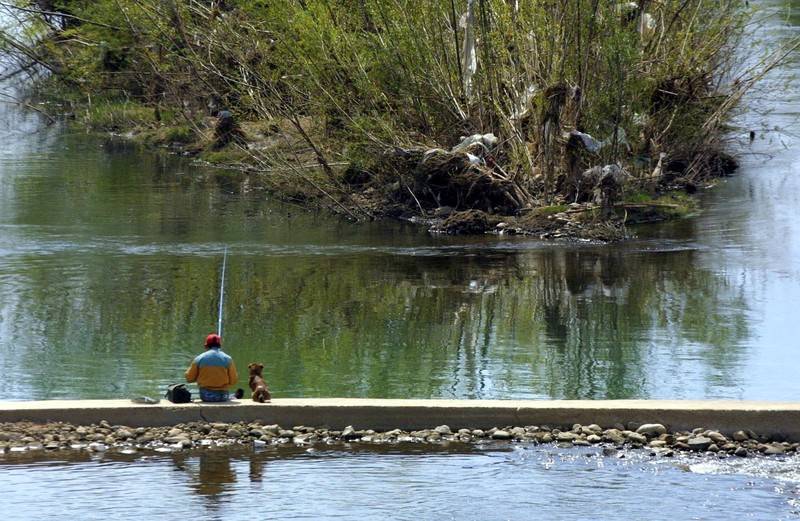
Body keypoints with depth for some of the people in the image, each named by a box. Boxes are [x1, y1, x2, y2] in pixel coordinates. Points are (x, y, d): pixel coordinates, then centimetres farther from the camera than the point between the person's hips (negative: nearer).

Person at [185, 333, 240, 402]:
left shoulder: (199, 359, -4)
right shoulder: (227, 359, -6)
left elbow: (189, 378, 1)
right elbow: (233, 380, -4)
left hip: (205, 396, 1)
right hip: (222, 396, -1)